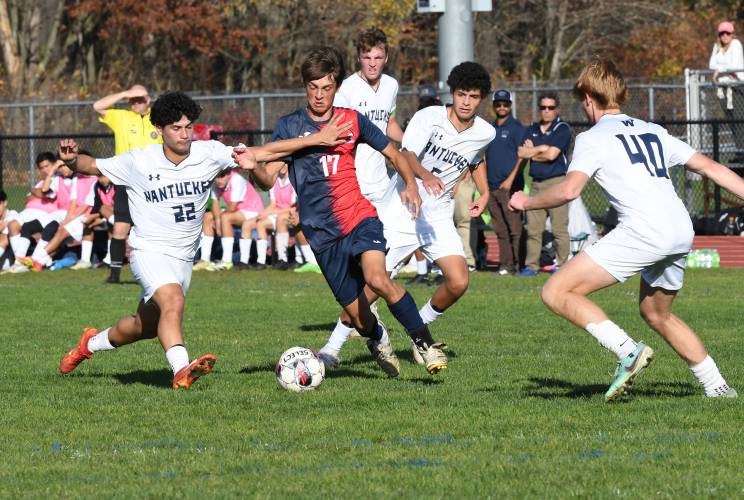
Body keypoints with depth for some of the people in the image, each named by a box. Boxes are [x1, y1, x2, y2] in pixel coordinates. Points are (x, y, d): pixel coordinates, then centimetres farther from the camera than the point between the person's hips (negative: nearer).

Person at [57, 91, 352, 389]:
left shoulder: (208, 154, -8)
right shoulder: (138, 162, -12)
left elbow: (265, 152, -7)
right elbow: (92, 166, -1)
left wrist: (317, 139, -10)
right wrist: (72, 159, -25)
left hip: (184, 258, 5)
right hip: (150, 251, -5)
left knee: (146, 326, 18)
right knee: (173, 300, -33)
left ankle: (92, 344, 45)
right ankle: (181, 371, -45)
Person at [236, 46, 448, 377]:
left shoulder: (352, 120, 6)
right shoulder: (290, 126, 3)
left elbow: (394, 154, 17)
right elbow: (270, 178, -5)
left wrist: (411, 184, -1)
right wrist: (252, 167, -27)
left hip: (360, 217, 0)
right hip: (323, 233, 0)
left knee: (377, 277, -30)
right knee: (358, 316, 0)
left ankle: (424, 343, -18)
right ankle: (378, 340, 35)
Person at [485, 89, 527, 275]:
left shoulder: (516, 127, -1)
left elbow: (523, 156, -8)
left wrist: (510, 179, -15)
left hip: (510, 187, -7)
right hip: (492, 187, 7)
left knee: (514, 228, -9)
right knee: (500, 230, 7)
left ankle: (517, 264, -8)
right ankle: (505, 264, 9)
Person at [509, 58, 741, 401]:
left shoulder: (593, 138, 6)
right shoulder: (653, 132, 26)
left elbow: (568, 190, -9)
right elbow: (711, 168, 24)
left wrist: (526, 202, 8)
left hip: (643, 230, -8)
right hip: (683, 231, 8)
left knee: (556, 293, -6)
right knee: (656, 314, 30)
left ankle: (629, 352, -19)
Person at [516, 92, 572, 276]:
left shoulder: (562, 129, -2)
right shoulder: (532, 129, 17)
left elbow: (551, 155, -12)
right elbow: (521, 152, 5)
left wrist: (532, 153, 3)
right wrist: (541, 148, -6)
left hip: (557, 182, -6)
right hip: (536, 183, 6)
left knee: (559, 228, -7)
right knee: (533, 228, 3)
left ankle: (562, 264, -3)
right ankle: (531, 265, 6)